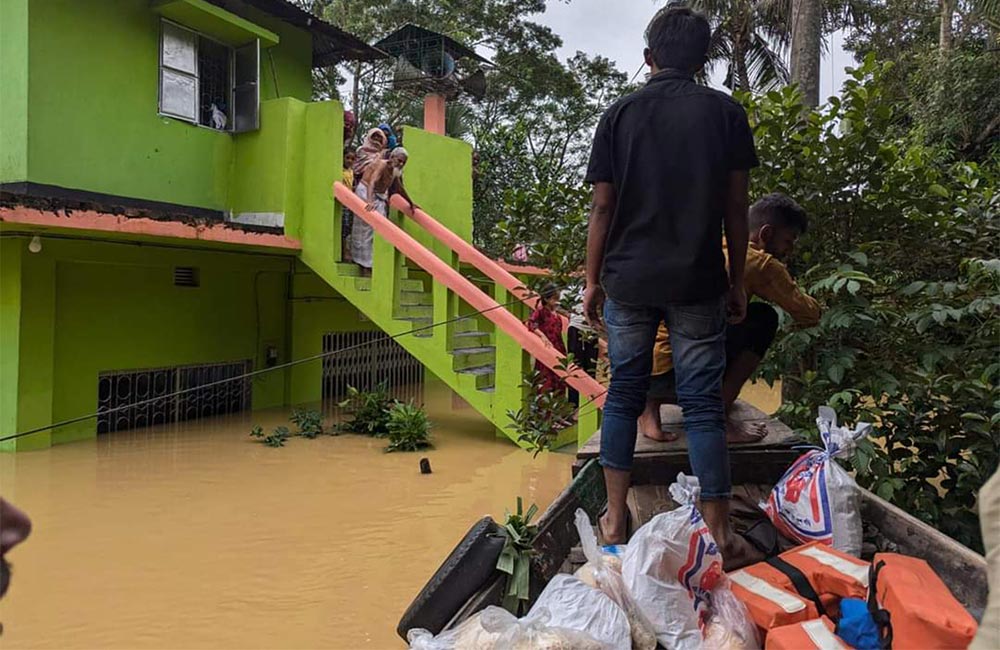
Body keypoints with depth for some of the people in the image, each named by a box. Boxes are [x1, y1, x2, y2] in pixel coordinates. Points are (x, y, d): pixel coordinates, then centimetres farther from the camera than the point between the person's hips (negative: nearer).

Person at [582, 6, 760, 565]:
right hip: (698, 283, -1)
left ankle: (616, 521, 15)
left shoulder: (620, 115, 3)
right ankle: (720, 534, 10)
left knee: (624, 396, 11)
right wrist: (737, 281, 9)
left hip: (628, 281, 1)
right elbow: (736, 207, 2)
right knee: (703, 403, 4)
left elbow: (603, 206, 1)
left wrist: (593, 281, 8)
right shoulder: (726, 113, 3)